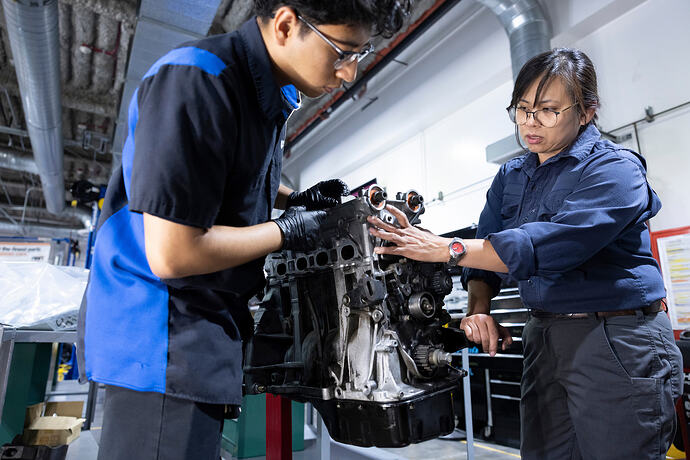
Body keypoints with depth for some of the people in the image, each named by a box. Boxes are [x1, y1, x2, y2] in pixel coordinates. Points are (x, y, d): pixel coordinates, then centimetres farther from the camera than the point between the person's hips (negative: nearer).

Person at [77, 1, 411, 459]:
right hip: (160, 324, -8)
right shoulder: (196, 81, -23)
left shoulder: (275, 93, 6)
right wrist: (286, 231, -14)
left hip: (211, 316, 9)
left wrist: (298, 198, 5)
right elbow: (172, 254, -26)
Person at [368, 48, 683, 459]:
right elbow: (487, 247, 5)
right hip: (544, 338, 6)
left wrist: (446, 248, -31)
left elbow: (551, 245, -28)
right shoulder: (511, 177, 9)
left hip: (619, 344, -5)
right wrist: (479, 311, -13)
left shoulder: (615, 169, -12)